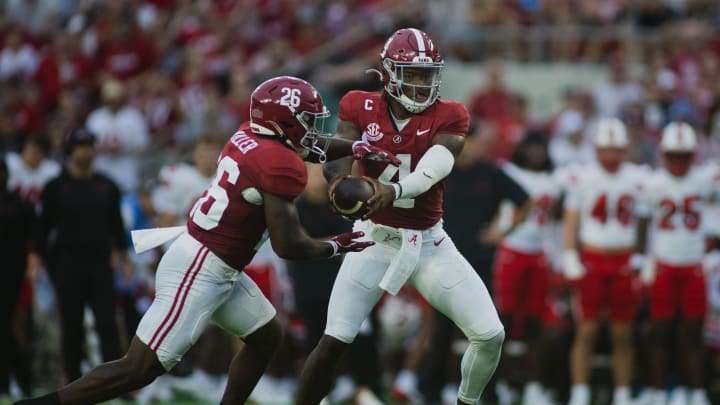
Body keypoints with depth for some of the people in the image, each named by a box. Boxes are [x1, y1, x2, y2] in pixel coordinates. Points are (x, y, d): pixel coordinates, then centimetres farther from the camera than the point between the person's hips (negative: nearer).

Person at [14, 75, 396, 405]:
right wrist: (335, 247, 0)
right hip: (199, 271, -10)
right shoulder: (279, 167, -18)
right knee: (139, 369, -9)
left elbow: (299, 143, 30)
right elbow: (287, 245, -17)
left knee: (267, 335, 21)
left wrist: (354, 148, 22)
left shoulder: (247, 136, 7)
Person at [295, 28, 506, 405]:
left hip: (429, 243, 1)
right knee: (333, 342, -12)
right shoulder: (361, 108, -5)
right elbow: (338, 159, -18)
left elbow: (430, 172, -24)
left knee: (491, 335, -4)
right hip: (376, 239, -1)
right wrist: (342, 184, -43)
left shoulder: (448, 117, -7)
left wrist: (393, 191, -45)